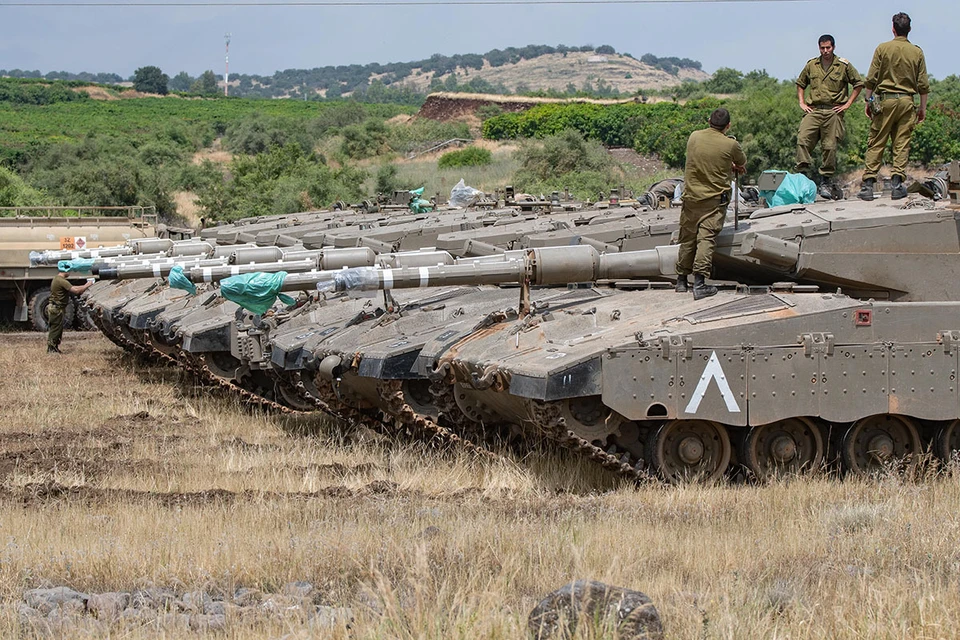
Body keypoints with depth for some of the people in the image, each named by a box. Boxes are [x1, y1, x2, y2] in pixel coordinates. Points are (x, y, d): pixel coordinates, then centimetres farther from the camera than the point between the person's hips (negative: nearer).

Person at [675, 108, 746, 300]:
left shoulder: (694, 137, 1)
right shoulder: (730, 145, -10)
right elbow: (742, 164, 11)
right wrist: (737, 167, 35)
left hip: (691, 196, 4)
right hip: (715, 199, -4)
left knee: (687, 239, 13)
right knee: (706, 239, -7)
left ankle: (681, 281, 22)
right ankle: (699, 283, -16)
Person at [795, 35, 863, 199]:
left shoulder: (844, 65, 3)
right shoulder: (811, 65, 11)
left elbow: (859, 84, 10)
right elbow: (800, 83, 25)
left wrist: (847, 104, 3)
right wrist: (802, 103, 12)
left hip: (834, 111, -2)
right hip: (813, 110, 2)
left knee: (830, 147, -1)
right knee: (803, 140, -17)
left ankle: (826, 182, 7)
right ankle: (800, 175, -15)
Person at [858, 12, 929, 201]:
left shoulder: (883, 49, -1)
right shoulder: (917, 52, 3)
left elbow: (871, 79, -2)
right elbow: (923, 84, 4)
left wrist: (868, 101, 8)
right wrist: (923, 107, 13)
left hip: (885, 100, -1)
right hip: (907, 101, 1)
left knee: (876, 143, 1)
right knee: (902, 144, 5)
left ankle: (868, 185, -4)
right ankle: (897, 185, 0)